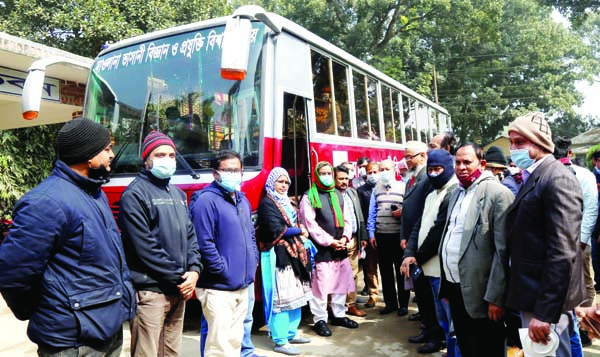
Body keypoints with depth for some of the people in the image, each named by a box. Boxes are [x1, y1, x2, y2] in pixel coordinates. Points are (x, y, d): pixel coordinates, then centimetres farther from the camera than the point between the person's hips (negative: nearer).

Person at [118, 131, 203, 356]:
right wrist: (179, 278, -13)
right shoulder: (135, 194, -9)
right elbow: (145, 247, -16)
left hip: (179, 290, 7)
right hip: (150, 291, -7)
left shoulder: (178, 194, 15)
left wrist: (194, 270, -2)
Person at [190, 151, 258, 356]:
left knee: (235, 340, 18)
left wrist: (253, 260, 10)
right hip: (219, 288, -8)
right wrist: (224, 271, -17)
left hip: (242, 286, 8)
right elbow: (204, 243, -21)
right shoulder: (206, 201, -14)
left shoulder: (242, 200, 14)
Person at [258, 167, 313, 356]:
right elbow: (276, 230, -19)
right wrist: (300, 231, -8)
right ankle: (280, 341, 3)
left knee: (295, 294, 14)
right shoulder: (267, 203, -10)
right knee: (281, 297, -5)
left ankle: (291, 333, 26)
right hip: (277, 256, -9)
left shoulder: (286, 202, 17)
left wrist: (301, 236, -1)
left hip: (293, 253, 9)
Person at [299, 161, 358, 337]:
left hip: (340, 248, 6)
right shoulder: (309, 197, -4)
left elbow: (347, 219, 14)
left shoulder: (338, 195, 15)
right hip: (321, 249, -6)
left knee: (341, 283, 14)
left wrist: (345, 237, -4)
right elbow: (310, 224, -11)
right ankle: (320, 320, 10)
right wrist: (329, 241, -14)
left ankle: (339, 315, 29)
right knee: (321, 285, -4)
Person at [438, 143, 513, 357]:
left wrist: (496, 297, -17)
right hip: (455, 286, 7)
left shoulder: (497, 193, -12)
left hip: (479, 292, -7)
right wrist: (446, 286, 13)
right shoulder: (457, 193, 13)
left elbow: (503, 251, -16)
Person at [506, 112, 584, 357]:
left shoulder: (557, 179, -18)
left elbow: (562, 254, -24)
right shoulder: (532, 178, 11)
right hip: (533, 293, 9)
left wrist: (544, 312, -24)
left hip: (546, 299, -9)